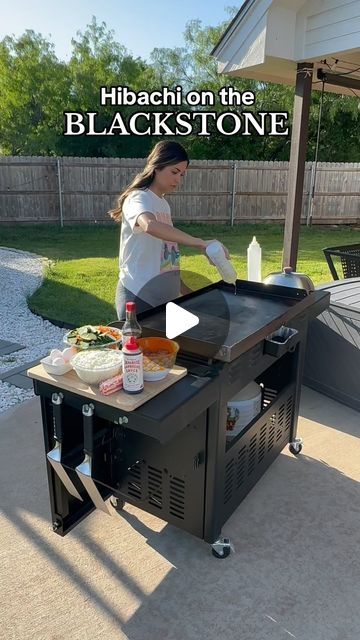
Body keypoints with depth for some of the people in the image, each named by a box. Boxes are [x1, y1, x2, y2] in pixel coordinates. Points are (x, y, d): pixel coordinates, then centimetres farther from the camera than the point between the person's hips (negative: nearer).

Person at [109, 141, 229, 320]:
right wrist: (200, 243, -40)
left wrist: (187, 290, 14)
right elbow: (150, 225, -38)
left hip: (165, 297, 8)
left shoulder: (163, 204, 13)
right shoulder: (138, 199, -13)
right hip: (139, 297, -8)